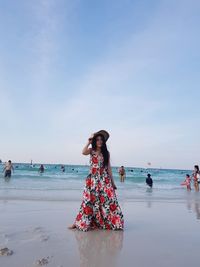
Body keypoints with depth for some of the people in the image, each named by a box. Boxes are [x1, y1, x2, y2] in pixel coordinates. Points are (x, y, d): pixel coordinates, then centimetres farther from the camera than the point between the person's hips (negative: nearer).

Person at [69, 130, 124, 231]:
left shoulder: (106, 153, 8)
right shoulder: (91, 151, 4)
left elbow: (108, 168, 9)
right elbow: (83, 152, -20)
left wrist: (112, 182, 8)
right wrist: (89, 142, -9)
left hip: (105, 180, 2)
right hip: (93, 179, -1)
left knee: (109, 200, -2)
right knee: (89, 201, -1)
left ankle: (113, 223, 11)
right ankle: (80, 222, 10)